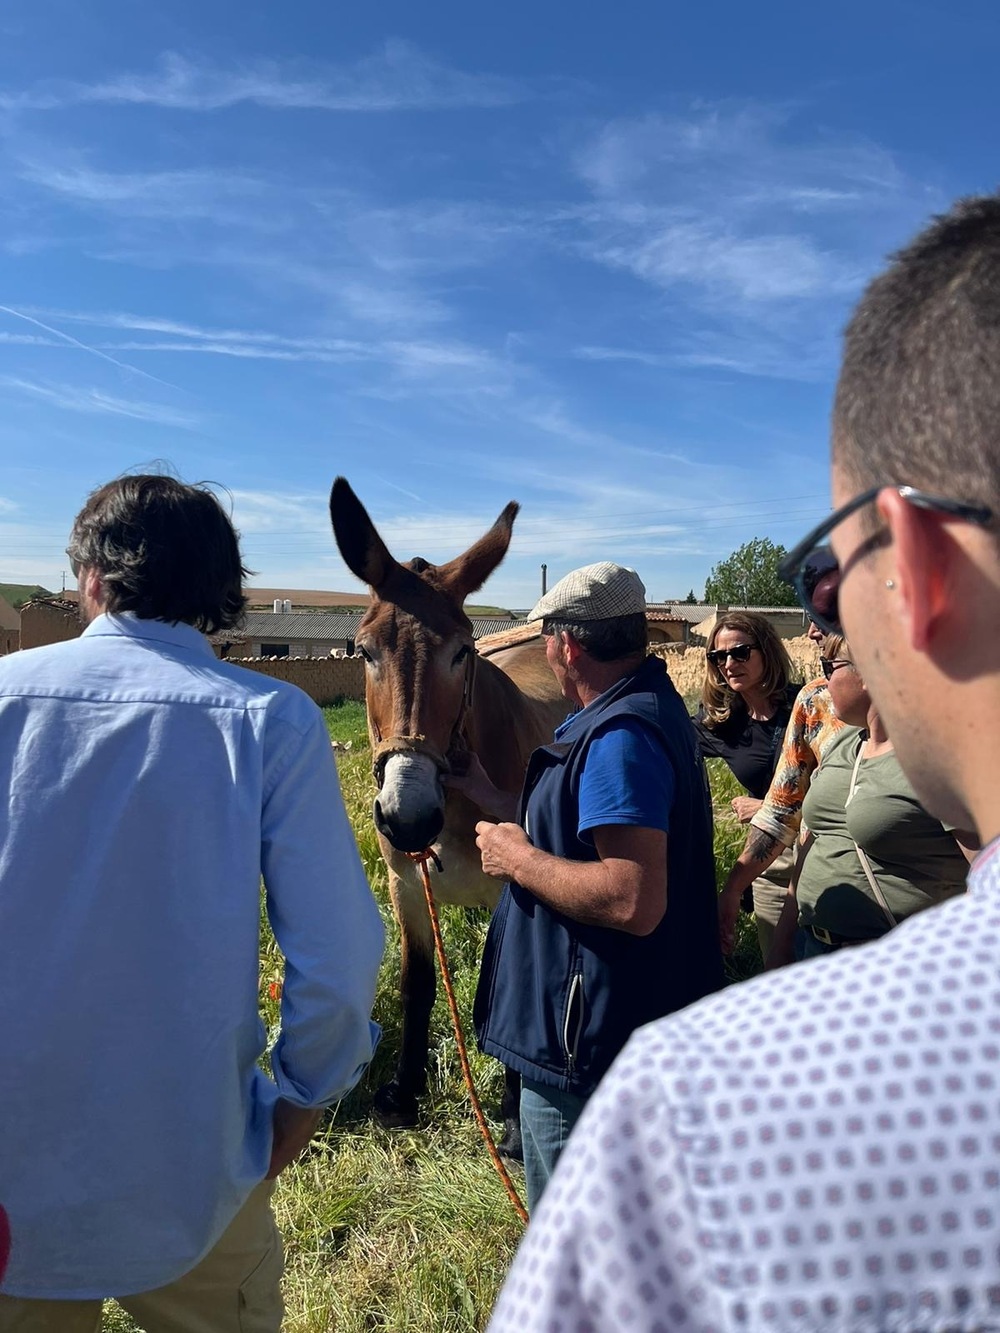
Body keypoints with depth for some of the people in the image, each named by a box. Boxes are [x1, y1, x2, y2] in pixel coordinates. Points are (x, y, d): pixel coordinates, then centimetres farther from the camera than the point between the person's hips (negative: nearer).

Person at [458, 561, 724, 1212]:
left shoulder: (620, 736, -27)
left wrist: (519, 859, -22)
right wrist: (481, 790, 13)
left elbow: (633, 901, -36)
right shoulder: (652, 707, 7)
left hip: (588, 1038, -11)